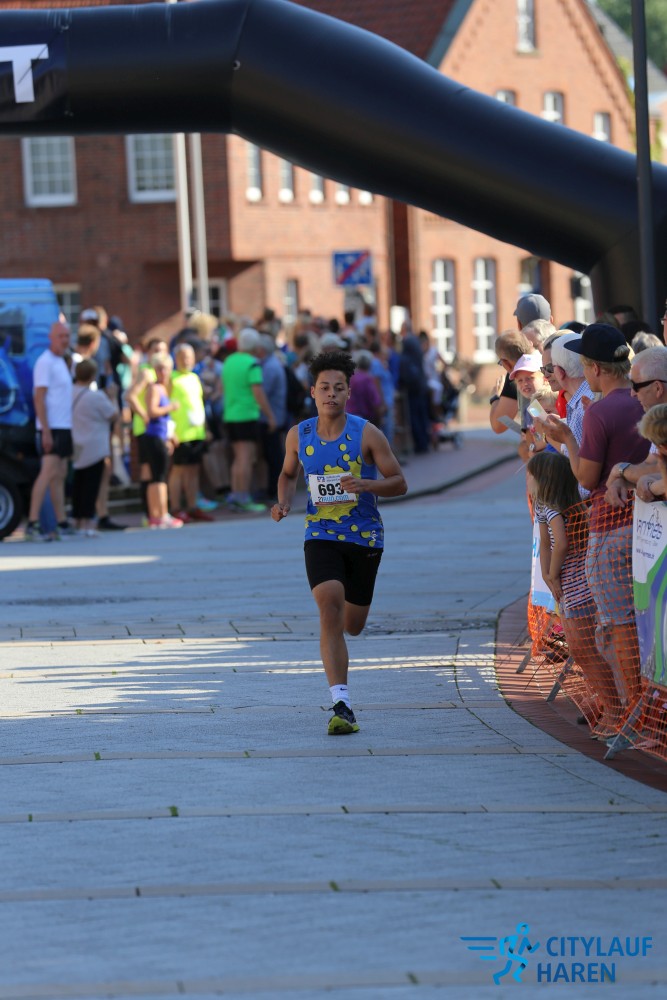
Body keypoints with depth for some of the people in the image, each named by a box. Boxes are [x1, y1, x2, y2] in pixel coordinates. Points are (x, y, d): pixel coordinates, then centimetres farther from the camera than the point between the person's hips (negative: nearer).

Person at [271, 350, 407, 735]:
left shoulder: (367, 434, -8)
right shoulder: (299, 436, 1)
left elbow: (399, 483, -6)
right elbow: (288, 474, 20)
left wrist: (366, 485, -25)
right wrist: (284, 503, -1)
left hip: (364, 536, 0)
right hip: (321, 536, 0)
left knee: (352, 626, 8)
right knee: (330, 607, -22)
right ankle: (342, 705, -24)